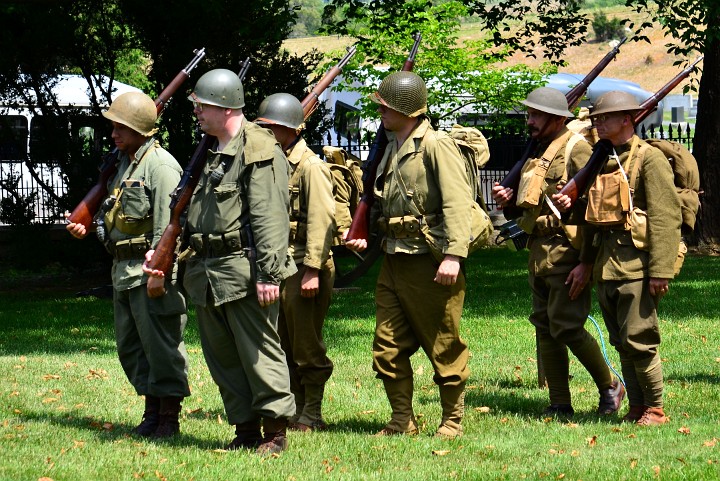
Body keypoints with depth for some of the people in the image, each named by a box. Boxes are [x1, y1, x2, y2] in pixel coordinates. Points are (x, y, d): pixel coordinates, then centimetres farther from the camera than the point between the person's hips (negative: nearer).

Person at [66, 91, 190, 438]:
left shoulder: (160, 166, -14)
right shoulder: (124, 162, 16)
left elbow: (168, 226, -19)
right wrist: (88, 228, 14)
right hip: (124, 269, 10)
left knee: (160, 343, -6)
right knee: (129, 345, 13)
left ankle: (169, 417, -1)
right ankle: (152, 409, 20)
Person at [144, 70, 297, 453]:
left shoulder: (258, 151, -11)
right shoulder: (210, 152, 18)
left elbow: (270, 218, -17)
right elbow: (192, 213, 25)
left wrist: (269, 274, -23)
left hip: (243, 269, -9)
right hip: (207, 273, 9)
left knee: (259, 353, -5)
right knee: (222, 356, 11)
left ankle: (275, 431, 1)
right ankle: (245, 429, 18)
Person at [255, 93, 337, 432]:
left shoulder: (310, 167, -10)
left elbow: (321, 220, -17)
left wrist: (312, 270, -23)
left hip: (303, 267, -9)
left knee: (306, 345, -4)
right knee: (283, 345, 10)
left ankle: (312, 415, 1)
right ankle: (294, 409, 17)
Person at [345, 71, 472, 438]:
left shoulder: (436, 147, -12)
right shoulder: (392, 149, 16)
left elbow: (457, 202, -20)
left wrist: (454, 255, -28)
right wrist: (365, 237, 12)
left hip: (429, 264, -9)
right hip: (393, 262, 9)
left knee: (444, 347, 2)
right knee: (388, 348, 9)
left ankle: (452, 420, 13)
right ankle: (402, 421, 18)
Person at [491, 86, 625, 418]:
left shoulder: (577, 150, -11)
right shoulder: (539, 152, 16)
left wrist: (586, 263, -21)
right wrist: (511, 200, 5)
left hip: (566, 253, -9)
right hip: (539, 252, 9)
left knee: (566, 327, -11)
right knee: (545, 328, 7)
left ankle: (609, 387, 8)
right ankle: (560, 405, 12)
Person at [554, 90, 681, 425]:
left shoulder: (649, 159, -8)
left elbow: (666, 217, -14)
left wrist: (661, 270, -20)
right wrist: (571, 204, 4)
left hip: (637, 263, -8)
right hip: (606, 265, 8)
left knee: (638, 340, -8)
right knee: (621, 342, 9)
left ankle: (655, 409, 3)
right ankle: (636, 407, 16)